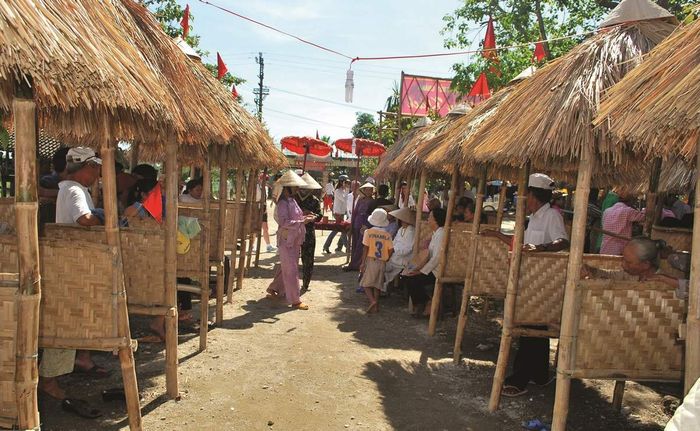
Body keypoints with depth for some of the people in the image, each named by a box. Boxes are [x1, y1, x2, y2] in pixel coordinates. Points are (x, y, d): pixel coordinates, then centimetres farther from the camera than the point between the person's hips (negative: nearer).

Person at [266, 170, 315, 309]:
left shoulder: (292, 201, 12)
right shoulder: (283, 204, -17)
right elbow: (284, 222, -26)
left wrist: (305, 217, 3)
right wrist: (302, 221, -27)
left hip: (294, 240, 9)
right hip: (286, 240, -9)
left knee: (285, 268, 19)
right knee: (291, 270, -5)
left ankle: (274, 289, 34)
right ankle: (295, 301, -1)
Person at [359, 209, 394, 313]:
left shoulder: (368, 232, -5)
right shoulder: (387, 235, 2)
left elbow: (365, 248, -9)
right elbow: (391, 250, -2)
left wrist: (363, 263, -6)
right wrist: (385, 259, 14)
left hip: (370, 260, -3)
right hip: (382, 262, 3)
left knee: (366, 283, 4)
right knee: (377, 284, 13)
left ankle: (373, 301, -16)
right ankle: (376, 306, 14)